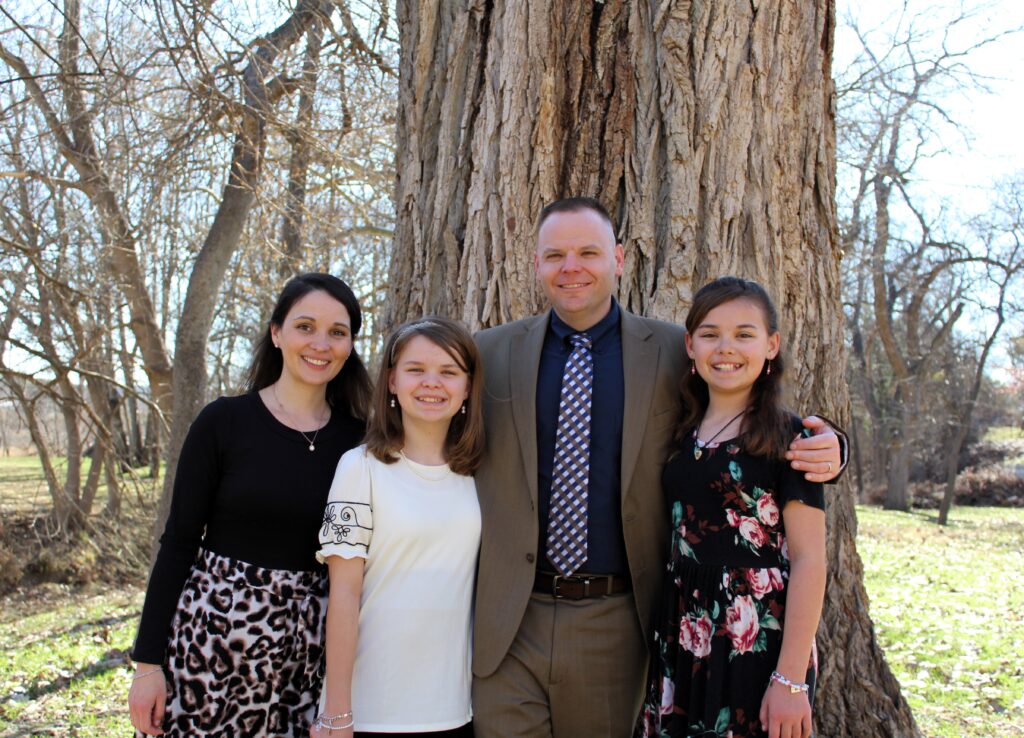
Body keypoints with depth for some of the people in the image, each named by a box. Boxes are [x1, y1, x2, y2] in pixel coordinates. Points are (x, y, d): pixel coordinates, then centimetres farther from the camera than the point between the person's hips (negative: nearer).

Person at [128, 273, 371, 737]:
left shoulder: (357, 439, 0)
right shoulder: (224, 421, -6)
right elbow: (178, 542, -4)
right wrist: (148, 662, -6)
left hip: (309, 645, 2)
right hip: (211, 632, -2)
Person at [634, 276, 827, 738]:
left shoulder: (787, 438, -8)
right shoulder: (683, 436, 7)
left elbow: (808, 560, -11)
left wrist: (791, 679, -15)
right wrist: (665, 644, 6)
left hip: (759, 646, -5)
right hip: (683, 644, 5)